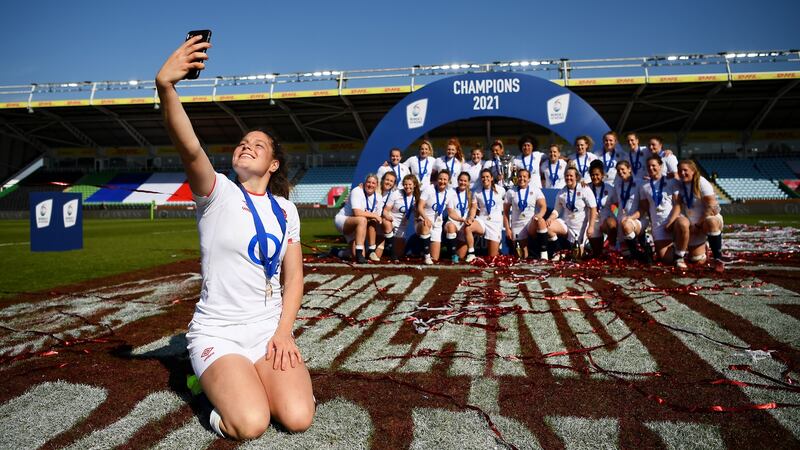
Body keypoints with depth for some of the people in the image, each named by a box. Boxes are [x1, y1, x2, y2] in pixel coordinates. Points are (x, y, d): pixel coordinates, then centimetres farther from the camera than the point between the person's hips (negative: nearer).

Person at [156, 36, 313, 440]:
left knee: (298, 417, -16)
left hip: (269, 332, 3)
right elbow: (189, 147, -27)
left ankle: (252, 381, 15)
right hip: (218, 334, -3)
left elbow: (293, 275, 6)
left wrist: (283, 331, -7)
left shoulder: (285, 209, 6)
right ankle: (220, 383, 10)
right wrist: (165, 86, -43)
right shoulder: (218, 193, -6)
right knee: (251, 425, -23)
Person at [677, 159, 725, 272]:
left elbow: (711, 208, -18)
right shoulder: (680, 185, -2)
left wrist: (698, 225, -17)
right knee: (696, 260, 0)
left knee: (711, 223, -42)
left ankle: (718, 258, -30)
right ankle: (704, 247, 35)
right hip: (693, 225, 4)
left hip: (711, 218, -4)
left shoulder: (702, 183, -15)